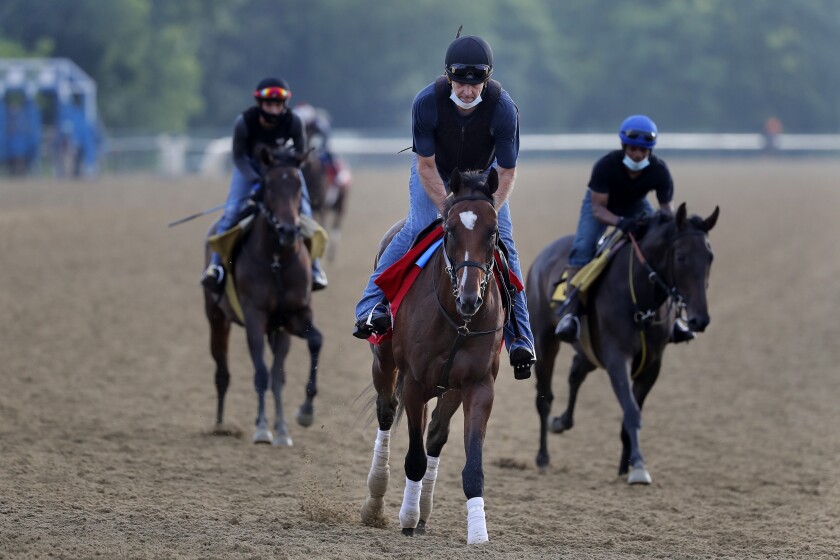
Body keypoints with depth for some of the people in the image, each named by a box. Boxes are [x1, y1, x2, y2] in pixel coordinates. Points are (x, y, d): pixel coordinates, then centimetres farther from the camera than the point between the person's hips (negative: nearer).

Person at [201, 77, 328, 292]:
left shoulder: (293, 122, -30)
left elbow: (300, 153, -13)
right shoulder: (244, 122, -33)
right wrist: (255, 181, -30)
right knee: (232, 210, -17)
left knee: (302, 210, -8)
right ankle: (216, 265, -7)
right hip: (250, 164, -1)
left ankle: (313, 267, 5)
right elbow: (238, 156, -18)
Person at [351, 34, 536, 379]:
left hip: (483, 174, 1)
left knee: (502, 240, -11)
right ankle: (370, 306, -19)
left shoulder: (503, 109, -32)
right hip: (435, 171, -1)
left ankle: (519, 336, -6)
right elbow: (426, 166, -22)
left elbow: (506, 173, -23)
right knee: (418, 229, -23)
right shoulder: (427, 102, -33)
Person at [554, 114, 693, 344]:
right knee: (582, 249, -27)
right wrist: (620, 222, -52)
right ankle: (571, 310, -26)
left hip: (636, 206, 3)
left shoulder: (659, 171, -28)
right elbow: (597, 209, -32)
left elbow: (666, 208, -18)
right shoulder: (605, 166, -35)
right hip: (601, 205, -2)